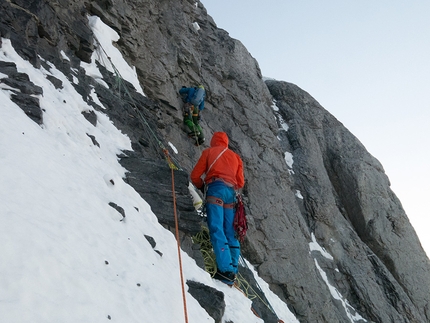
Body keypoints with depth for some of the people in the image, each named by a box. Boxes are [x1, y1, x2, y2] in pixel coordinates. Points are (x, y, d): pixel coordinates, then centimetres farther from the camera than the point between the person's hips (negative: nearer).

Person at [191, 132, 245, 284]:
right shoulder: (235, 156, 28)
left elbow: (195, 176, 12)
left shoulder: (209, 152, 18)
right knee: (230, 233, 3)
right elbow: (240, 182, 20)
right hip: (231, 192, 5)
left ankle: (226, 270, -26)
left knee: (217, 230, -14)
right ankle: (233, 270, -5)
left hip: (216, 189, -4)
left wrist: (202, 186, 30)